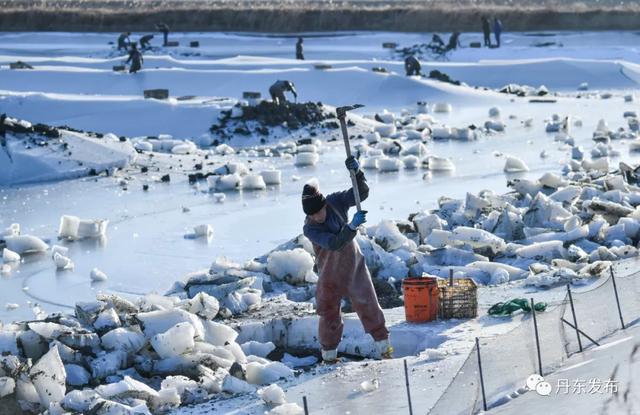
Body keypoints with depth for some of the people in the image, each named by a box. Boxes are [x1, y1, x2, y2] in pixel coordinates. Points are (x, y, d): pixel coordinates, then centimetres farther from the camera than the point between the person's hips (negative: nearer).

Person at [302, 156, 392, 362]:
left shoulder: (336, 202, -15)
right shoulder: (309, 229, -25)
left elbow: (362, 193, -17)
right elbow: (334, 243, -37)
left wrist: (357, 173, -36)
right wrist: (352, 226, -50)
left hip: (354, 265, 2)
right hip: (330, 274, -2)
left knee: (367, 305, 6)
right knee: (329, 313, 6)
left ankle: (383, 345, 17)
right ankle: (329, 355, 21)